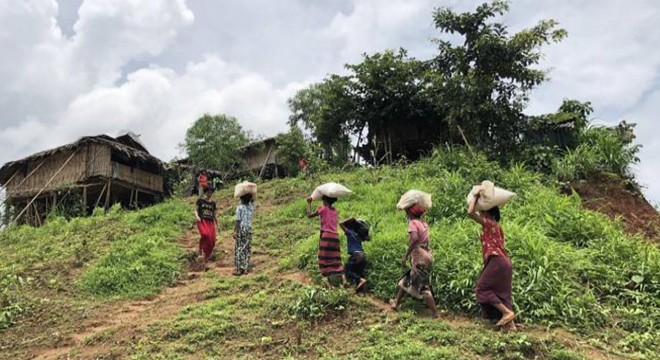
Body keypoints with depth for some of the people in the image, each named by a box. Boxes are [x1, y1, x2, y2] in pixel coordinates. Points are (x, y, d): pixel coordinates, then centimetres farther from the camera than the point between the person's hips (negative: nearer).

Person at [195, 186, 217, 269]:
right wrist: (197, 216, -14)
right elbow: (196, 210, 7)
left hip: (210, 222, 4)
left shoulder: (213, 203, 17)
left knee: (211, 241, -8)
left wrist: (217, 224, 16)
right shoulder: (200, 200, 9)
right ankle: (200, 251, -15)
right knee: (205, 234, -35)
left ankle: (205, 261, 4)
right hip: (202, 221, -4)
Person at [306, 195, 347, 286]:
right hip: (335, 236, 5)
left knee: (325, 260, 2)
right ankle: (344, 280, -8)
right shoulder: (335, 211, 17)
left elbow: (309, 215, 7)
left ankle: (330, 281, -4)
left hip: (326, 235, -5)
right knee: (336, 260, 7)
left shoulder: (323, 208, 1)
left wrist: (309, 204, 20)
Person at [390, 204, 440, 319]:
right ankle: (396, 303, 34)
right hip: (425, 256, 9)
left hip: (419, 258, -9)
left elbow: (414, 239, -25)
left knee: (423, 287, -6)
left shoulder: (413, 223, -10)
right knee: (406, 280, 22)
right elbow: (426, 239, 10)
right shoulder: (423, 223, 14)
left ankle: (436, 314, -5)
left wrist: (405, 256, -22)